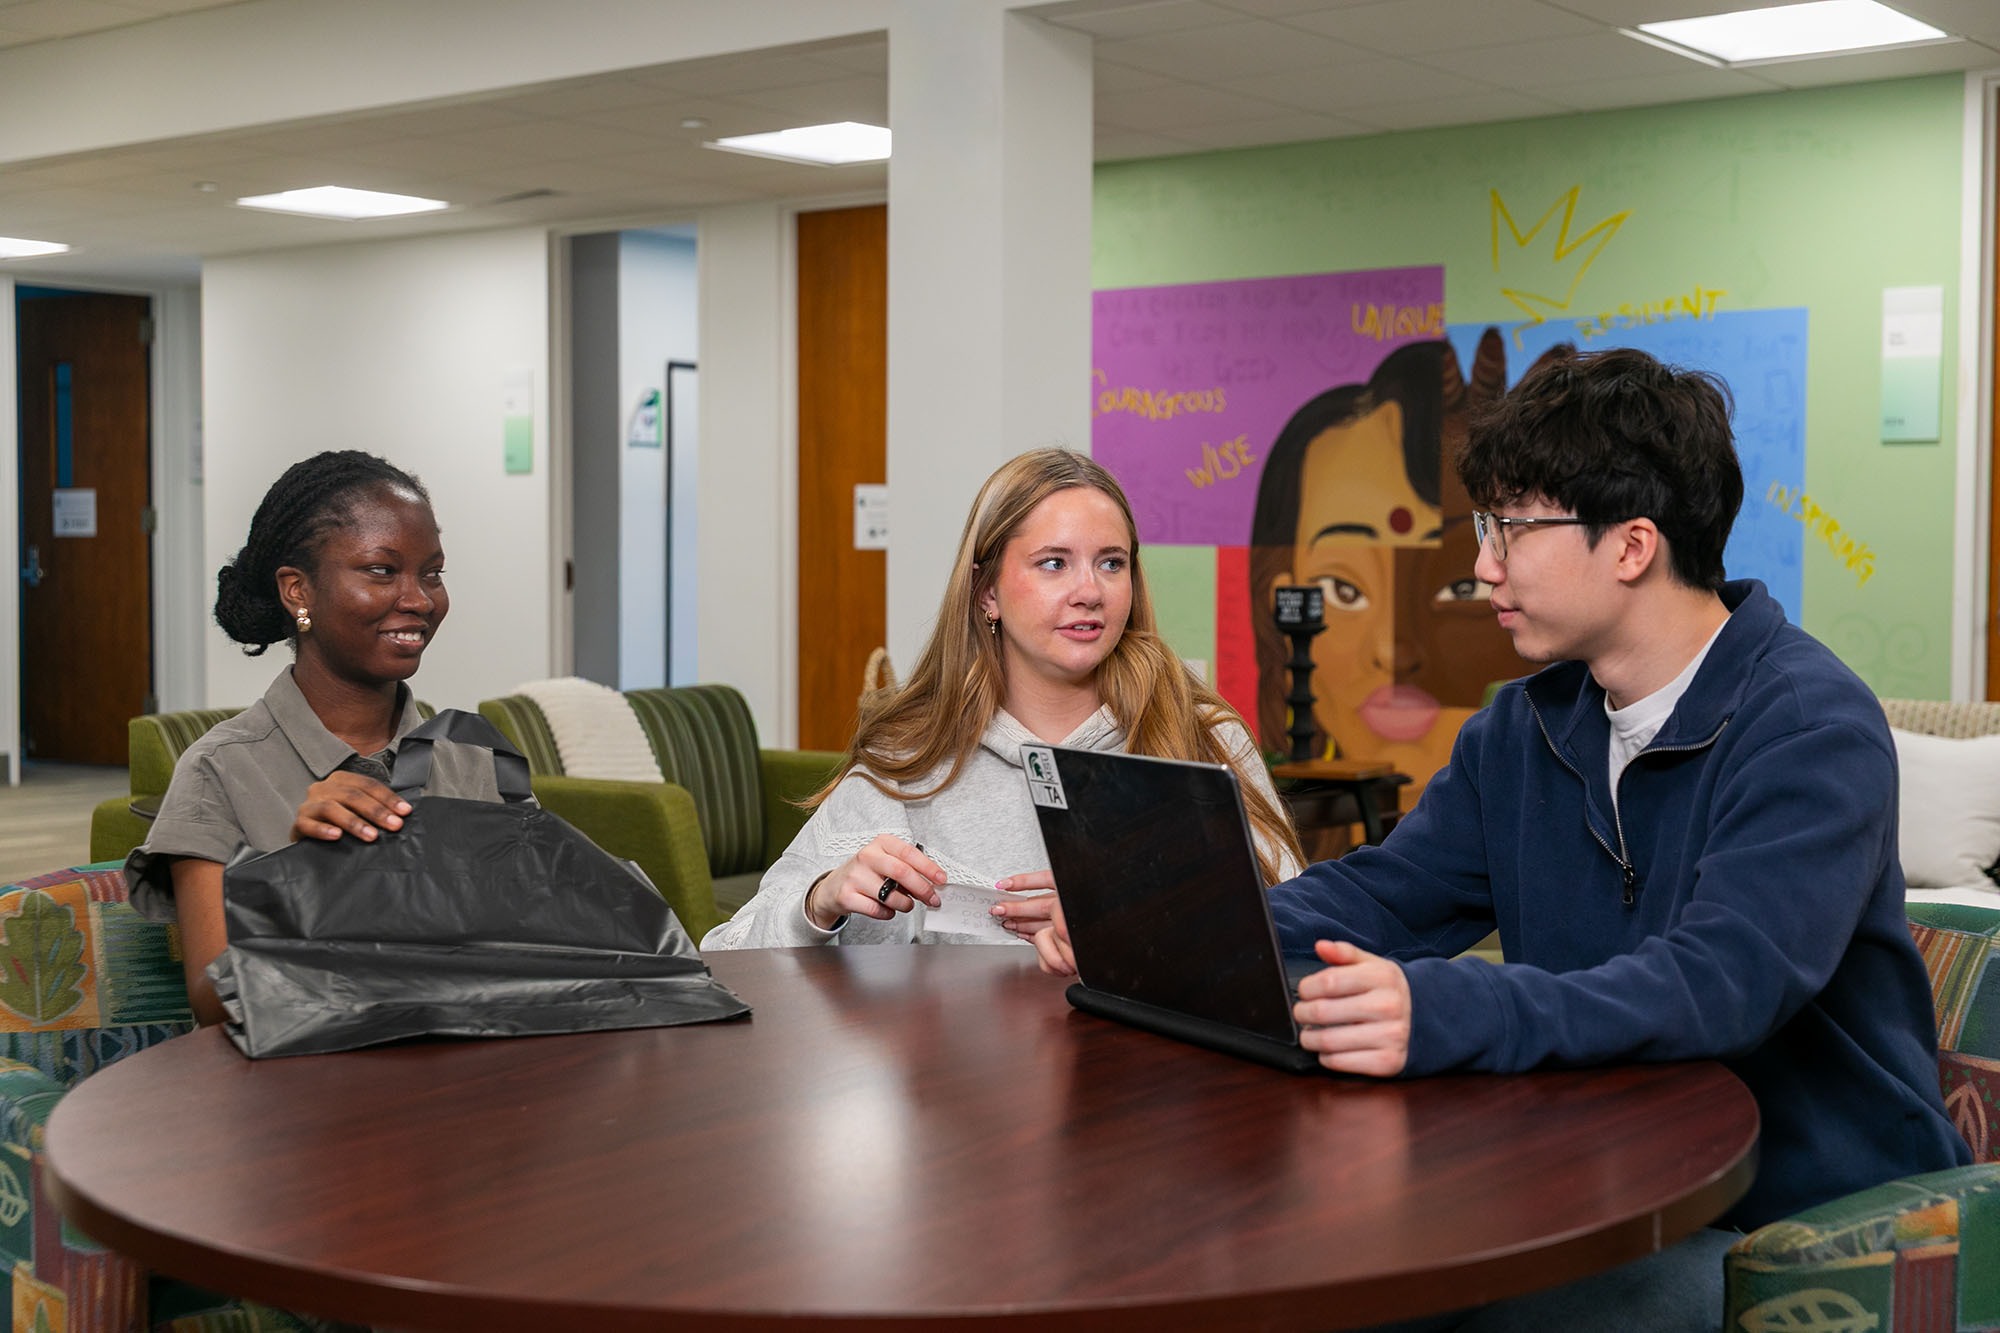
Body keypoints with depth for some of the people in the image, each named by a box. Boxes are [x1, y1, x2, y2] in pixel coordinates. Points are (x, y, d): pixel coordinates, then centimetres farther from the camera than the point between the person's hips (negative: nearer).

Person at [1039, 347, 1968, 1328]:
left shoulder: (1811, 727, -16)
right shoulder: (1528, 726, 9)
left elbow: (1723, 980, -30)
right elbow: (1378, 896, 10)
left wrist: (1444, 1012, -44)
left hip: (1814, 1216, -6)